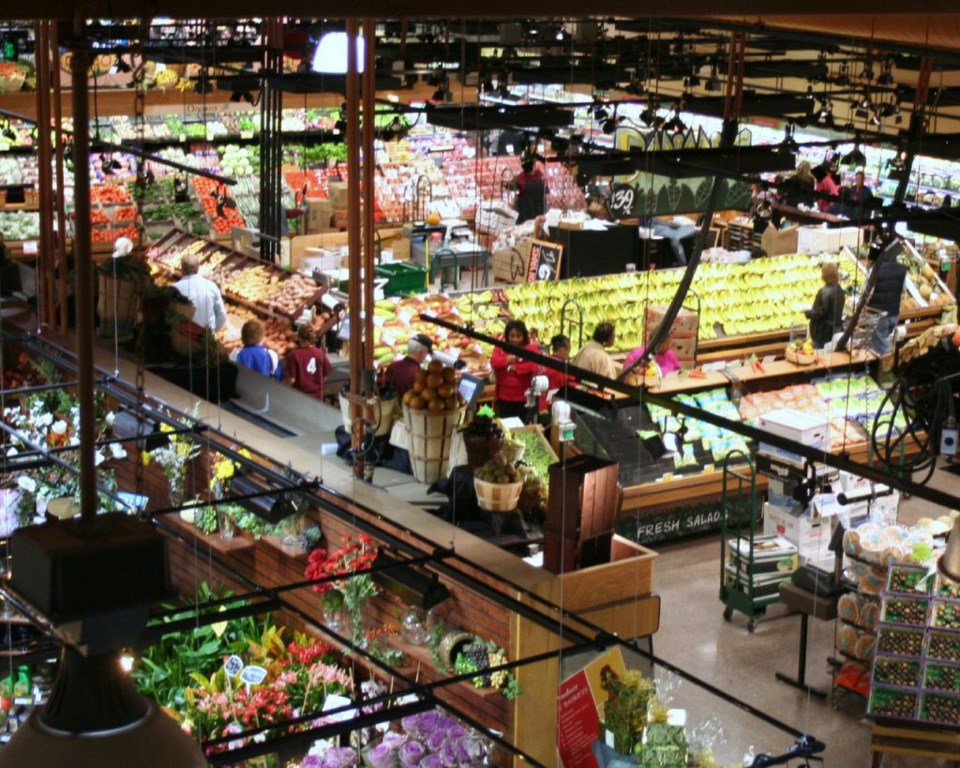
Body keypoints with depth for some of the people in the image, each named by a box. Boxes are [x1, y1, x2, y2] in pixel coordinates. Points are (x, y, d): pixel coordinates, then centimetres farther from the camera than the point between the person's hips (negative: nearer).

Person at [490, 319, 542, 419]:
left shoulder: (531, 349, 0)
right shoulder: (500, 348, 6)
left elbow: (534, 366, -15)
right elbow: (494, 362, -11)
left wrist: (515, 368, -13)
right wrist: (507, 359, -28)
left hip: (524, 397, -2)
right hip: (504, 397, 2)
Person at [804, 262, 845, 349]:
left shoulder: (824, 292, -19)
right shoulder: (840, 291, 6)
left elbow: (819, 313, -19)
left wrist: (807, 312, -2)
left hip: (823, 332, -8)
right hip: (836, 329, 8)